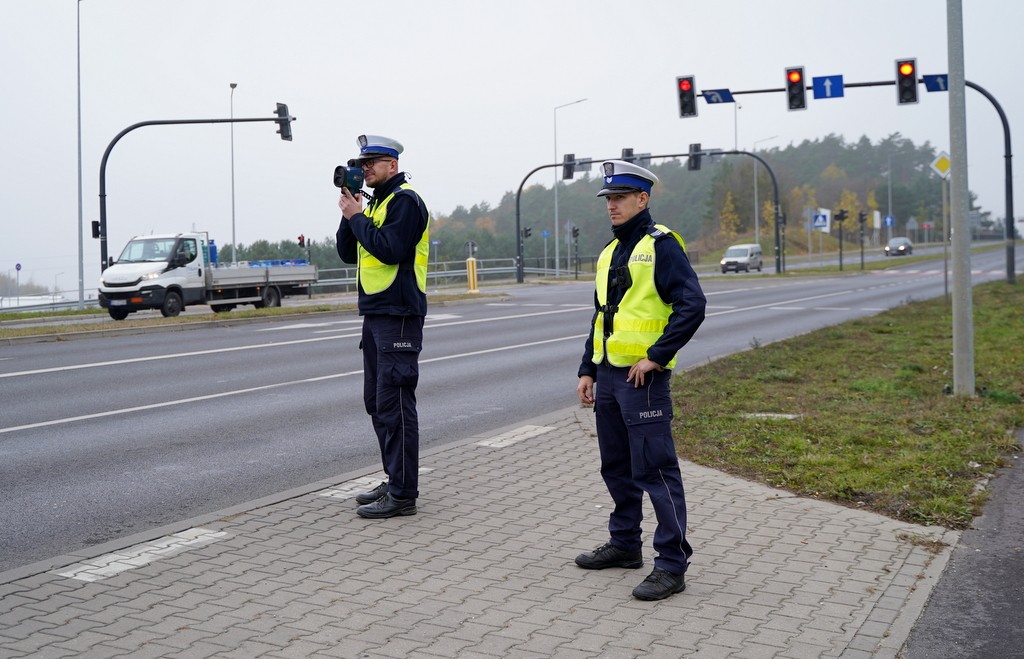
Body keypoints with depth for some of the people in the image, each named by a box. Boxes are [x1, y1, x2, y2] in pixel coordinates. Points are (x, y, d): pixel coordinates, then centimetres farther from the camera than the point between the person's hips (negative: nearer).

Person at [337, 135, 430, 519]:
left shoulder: (405, 201, -9)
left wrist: (357, 217, -11)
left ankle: (403, 495, -5)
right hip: (375, 314, 10)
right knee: (377, 402, 14)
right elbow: (348, 253, 16)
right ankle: (395, 481, 23)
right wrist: (349, 215, 2)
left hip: (398, 315, -10)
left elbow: (391, 250, -22)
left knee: (394, 404, -9)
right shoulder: (375, 203, 19)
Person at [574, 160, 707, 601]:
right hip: (609, 375, 9)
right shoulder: (610, 253, 17)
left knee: (655, 468, -7)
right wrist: (588, 370, 17)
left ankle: (672, 564, -1)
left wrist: (656, 357, -19)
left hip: (642, 377, -9)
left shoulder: (660, 245, -9)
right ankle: (625, 543, 30)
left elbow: (692, 305, -19)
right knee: (617, 466, 17)